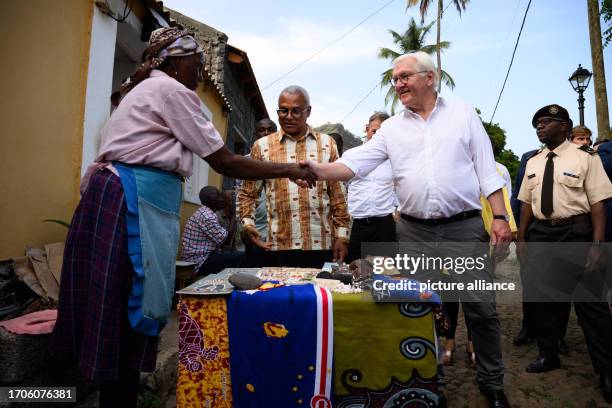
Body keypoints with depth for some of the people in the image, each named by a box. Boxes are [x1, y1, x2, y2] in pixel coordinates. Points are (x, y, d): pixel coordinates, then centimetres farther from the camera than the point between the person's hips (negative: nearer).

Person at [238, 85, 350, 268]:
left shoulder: (327, 144, 7)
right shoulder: (262, 146, 5)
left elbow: (337, 195, 7)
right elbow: (248, 193, 10)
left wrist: (342, 235, 3)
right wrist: (248, 223, -6)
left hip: (322, 246, 1)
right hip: (280, 247, 0)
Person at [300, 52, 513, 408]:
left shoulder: (463, 113, 7)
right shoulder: (392, 128, 9)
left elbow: (487, 170, 4)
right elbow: (355, 163, -2)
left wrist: (500, 217, -3)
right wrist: (317, 169, -19)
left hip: (463, 227, -1)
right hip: (413, 232, 2)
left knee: (482, 309, 5)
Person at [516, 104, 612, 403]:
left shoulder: (585, 157, -6)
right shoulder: (533, 162, 10)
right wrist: (522, 238, 8)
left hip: (576, 234, -5)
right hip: (540, 234, 5)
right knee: (544, 298, 14)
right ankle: (548, 355, 32)